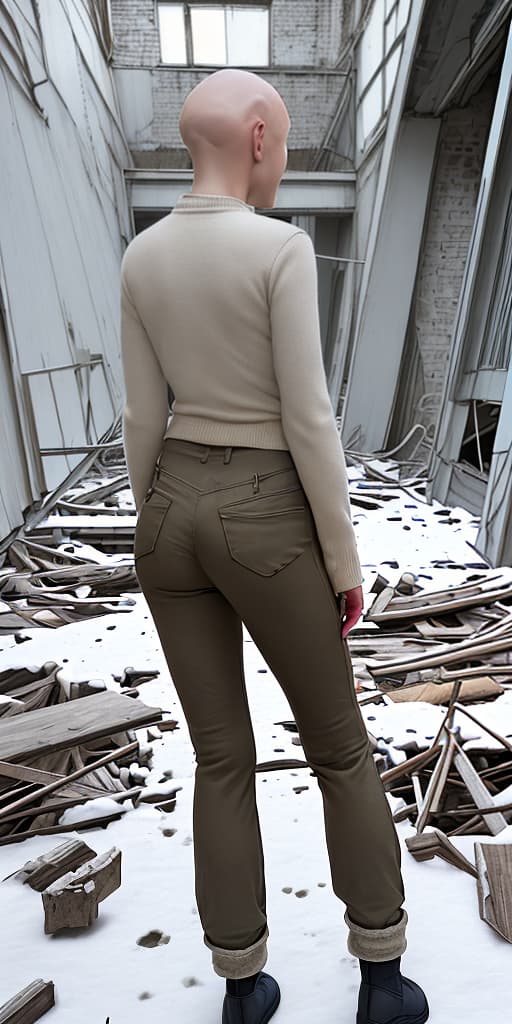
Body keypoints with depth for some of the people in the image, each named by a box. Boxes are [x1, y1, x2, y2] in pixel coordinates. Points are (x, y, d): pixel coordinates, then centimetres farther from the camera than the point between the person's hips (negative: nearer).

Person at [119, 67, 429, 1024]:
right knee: (340, 747, 15)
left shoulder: (141, 257, 6)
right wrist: (346, 559, -6)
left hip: (173, 508, 5)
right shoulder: (282, 248, -11)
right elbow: (308, 420, -16)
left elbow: (143, 418, 5)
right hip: (264, 522, -5)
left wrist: (154, 541, 13)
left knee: (222, 758, 16)